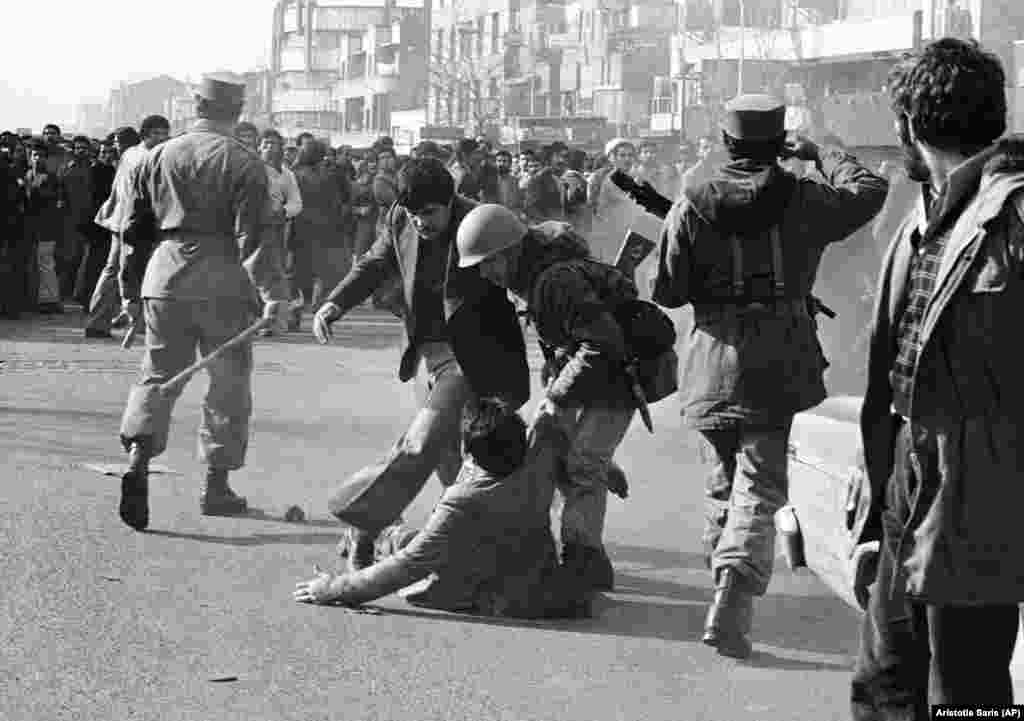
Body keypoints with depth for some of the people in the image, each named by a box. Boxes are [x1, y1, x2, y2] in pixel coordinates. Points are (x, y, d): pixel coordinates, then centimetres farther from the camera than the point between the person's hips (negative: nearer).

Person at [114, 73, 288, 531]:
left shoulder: (157, 158, 9)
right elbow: (254, 235, -13)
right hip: (223, 284, -3)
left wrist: (130, 292, 20)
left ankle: (138, 456, -15)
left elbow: (134, 231, 12)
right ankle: (216, 485, 13)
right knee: (228, 384, 9)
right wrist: (272, 293, -14)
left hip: (165, 276, 3)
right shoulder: (244, 165, -5)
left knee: (159, 375, 9)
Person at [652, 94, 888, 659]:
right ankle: (732, 601, -20)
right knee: (760, 487, -3)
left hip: (713, 363, 2)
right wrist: (820, 155, 25)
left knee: (722, 480, 20)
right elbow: (869, 190, 13)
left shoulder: (692, 208, -4)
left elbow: (668, 293, -2)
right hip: (779, 366, -2)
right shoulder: (803, 201, -4)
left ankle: (722, 578, 32)